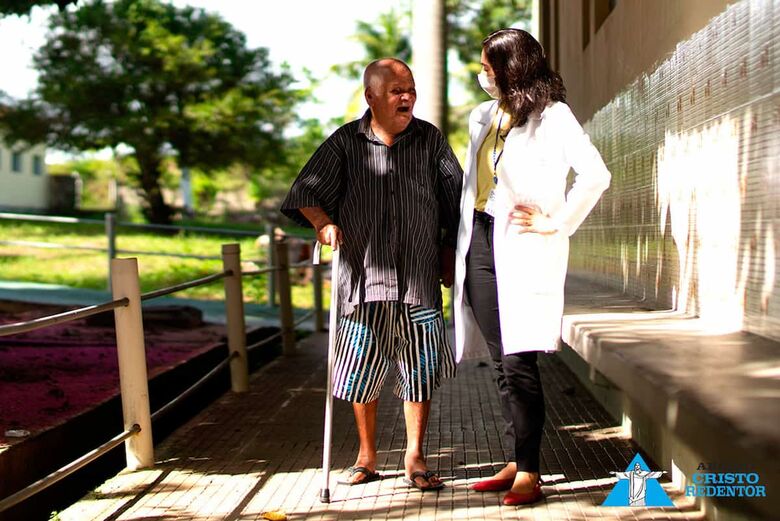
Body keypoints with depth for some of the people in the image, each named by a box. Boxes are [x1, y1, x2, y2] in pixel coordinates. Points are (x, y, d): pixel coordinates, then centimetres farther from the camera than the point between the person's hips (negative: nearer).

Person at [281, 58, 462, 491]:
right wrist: (323, 223, -16)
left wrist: (449, 256, 11)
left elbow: (454, 199, 12)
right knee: (362, 371, 6)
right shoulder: (345, 142, 3)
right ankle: (366, 456, 23)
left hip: (419, 277, 1)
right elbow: (306, 191, 3)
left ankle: (414, 457, 16)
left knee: (420, 368, 2)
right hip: (363, 276, 0)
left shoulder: (430, 140, 7)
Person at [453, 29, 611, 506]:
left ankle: (529, 474, -2)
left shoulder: (552, 116, -7)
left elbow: (596, 175, -15)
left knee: (519, 362, -9)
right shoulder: (484, 118, 15)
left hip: (523, 251, -7)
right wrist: (458, 247, 13)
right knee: (501, 363, 9)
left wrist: (554, 223, -13)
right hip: (481, 246, 7)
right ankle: (515, 463, 18)